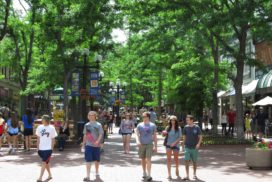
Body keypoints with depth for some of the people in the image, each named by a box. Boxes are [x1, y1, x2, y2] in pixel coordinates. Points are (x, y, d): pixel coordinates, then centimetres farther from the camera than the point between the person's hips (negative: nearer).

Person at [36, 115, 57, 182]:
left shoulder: (52, 128, -5)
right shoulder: (39, 127, 4)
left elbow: (53, 139, -1)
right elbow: (38, 138, 10)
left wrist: (52, 148, -5)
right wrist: (37, 148, 6)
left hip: (48, 148, -4)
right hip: (41, 148, 4)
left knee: (44, 162, -10)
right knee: (46, 162, 16)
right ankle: (50, 175, 31)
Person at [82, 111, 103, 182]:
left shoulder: (98, 125, -3)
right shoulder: (86, 125, 8)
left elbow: (101, 134, -9)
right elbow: (85, 135, 14)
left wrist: (98, 141, -26)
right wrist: (83, 144, 14)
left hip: (96, 145, -1)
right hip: (88, 145, 1)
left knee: (97, 160, 13)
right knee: (88, 160, -8)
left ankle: (97, 172, 36)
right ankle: (88, 176, -10)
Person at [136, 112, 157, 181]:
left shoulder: (153, 125, 4)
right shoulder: (139, 125, 3)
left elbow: (155, 136, 8)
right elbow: (137, 134, -6)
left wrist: (155, 146, 5)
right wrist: (137, 141, -26)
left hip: (149, 144, -2)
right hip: (142, 144, 2)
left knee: (148, 159, -13)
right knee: (143, 159, 12)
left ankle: (149, 175, -15)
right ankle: (144, 173, 28)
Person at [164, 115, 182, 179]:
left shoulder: (178, 128, -3)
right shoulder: (168, 128, 2)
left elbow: (180, 137, -5)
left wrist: (174, 143, -16)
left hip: (176, 145, -1)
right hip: (168, 145, 1)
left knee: (176, 159, 11)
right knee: (168, 159, -4)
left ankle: (177, 171, 34)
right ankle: (169, 174, -3)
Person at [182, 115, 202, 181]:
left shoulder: (197, 128, -5)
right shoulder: (186, 127, 2)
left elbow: (200, 137, -3)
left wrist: (198, 144, -18)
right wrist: (183, 145, 11)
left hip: (194, 147, -1)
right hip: (187, 147, 1)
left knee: (194, 161, 9)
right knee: (187, 161, -9)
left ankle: (194, 174, 27)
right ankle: (187, 175, -7)